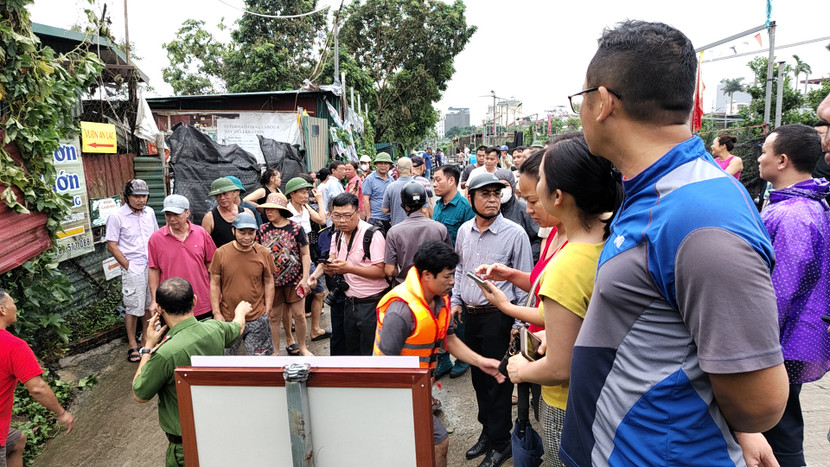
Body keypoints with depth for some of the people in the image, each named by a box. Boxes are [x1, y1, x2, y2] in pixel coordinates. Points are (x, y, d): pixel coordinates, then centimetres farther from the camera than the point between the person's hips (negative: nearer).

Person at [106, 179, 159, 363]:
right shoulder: (116, 217, -8)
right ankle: (133, 346, 15)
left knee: (149, 305, 13)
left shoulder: (149, 212, 7)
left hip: (152, 267, 5)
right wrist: (128, 266, -11)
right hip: (133, 270, -5)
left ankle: (146, 340, 28)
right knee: (133, 308, 1)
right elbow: (112, 245, -7)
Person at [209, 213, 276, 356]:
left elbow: (269, 282, 4)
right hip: (228, 318, 0)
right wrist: (216, 313, -3)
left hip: (257, 319, 0)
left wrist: (267, 311, 1)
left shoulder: (264, 253, -3)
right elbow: (215, 285, 0)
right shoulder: (220, 253, -5)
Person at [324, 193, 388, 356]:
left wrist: (349, 268, -30)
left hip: (372, 304, -7)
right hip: (350, 303, 7)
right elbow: (333, 268, 11)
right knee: (352, 351, 20)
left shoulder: (372, 235, -17)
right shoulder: (337, 236, 7)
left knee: (370, 352, 3)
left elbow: (381, 271, -22)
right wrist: (330, 267, -13)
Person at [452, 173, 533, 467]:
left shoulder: (515, 234, -12)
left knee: (498, 380, 5)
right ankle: (487, 431, 37)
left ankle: (500, 443, 24)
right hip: (471, 315, 6)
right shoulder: (464, 231, 4)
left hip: (498, 317, -5)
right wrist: (456, 301, 11)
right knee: (479, 377, 18)